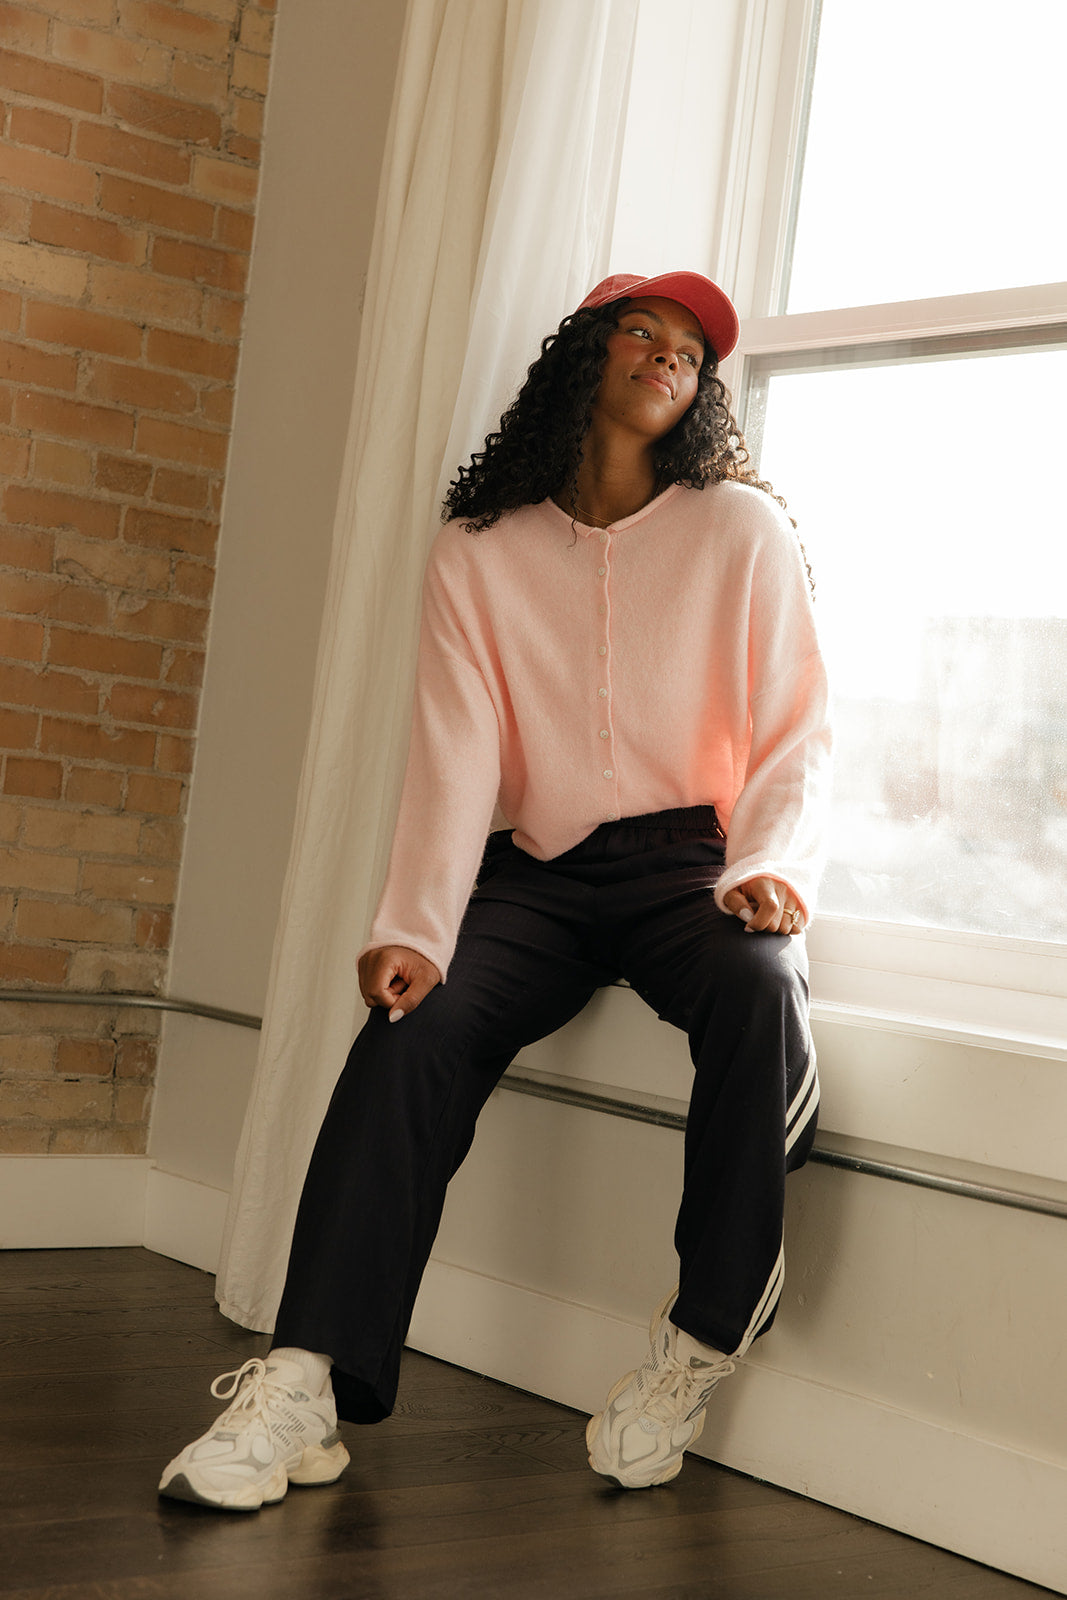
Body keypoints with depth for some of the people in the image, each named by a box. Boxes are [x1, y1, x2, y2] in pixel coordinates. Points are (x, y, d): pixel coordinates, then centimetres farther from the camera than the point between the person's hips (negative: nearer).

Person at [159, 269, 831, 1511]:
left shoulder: (743, 532, 3)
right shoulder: (478, 552, 6)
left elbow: (797, 734, -1)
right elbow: (454, 756, -4)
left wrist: (772, 866, -21)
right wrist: (412, 926, -19)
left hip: (689, 862, -1)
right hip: (540, 871, 2)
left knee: (757, 989, -34)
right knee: (412, 1024, -25)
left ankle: (700, 1341, -17)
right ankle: (305, 1383, -28)